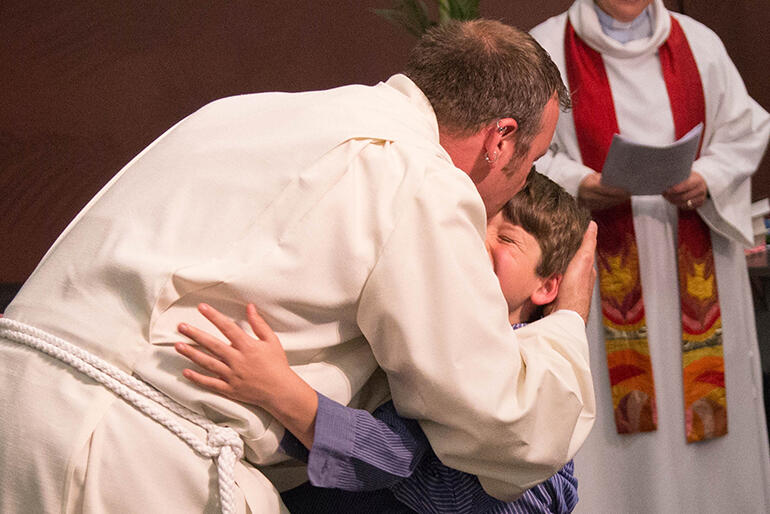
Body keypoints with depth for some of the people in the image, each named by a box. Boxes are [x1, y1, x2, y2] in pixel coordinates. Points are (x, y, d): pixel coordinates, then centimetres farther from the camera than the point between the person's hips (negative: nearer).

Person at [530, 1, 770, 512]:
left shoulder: (699, 43, 9)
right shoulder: (547, 49, 0)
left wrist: (707, 179, -8)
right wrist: (575, 183, -19)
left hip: (692, 269, 3)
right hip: (597, 265, -3)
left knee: (700, 399, 5)